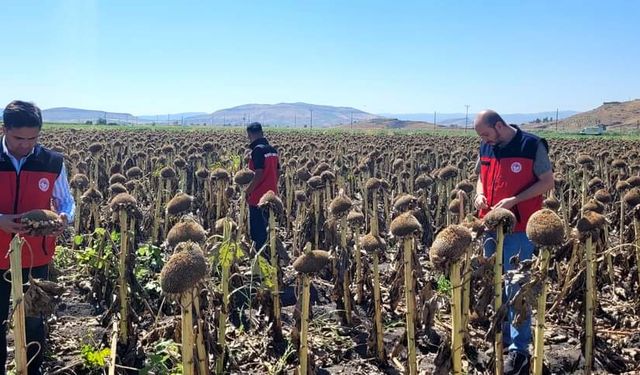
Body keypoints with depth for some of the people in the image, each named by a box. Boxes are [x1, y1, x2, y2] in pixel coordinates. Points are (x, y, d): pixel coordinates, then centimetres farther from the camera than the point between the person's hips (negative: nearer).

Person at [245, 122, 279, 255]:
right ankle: (268, 253, 24)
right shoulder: (272, 149, 9)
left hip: (259, 197, -8)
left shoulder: (258, 150, -17)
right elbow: (277, 172, 14)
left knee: (258, 230, -1)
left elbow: (259, 174, -23)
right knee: (268, 227, 17)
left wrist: (248, 191, -14)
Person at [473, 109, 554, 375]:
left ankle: (519, 349, 3)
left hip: (520, 228, -6)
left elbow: (548, 182, -9)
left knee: (517, 288, -5)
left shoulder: (532, 145, -12)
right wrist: (480, 194, -4)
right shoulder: (486, 148, 7)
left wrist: (514, 200, -20)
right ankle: (502, 336, 29)